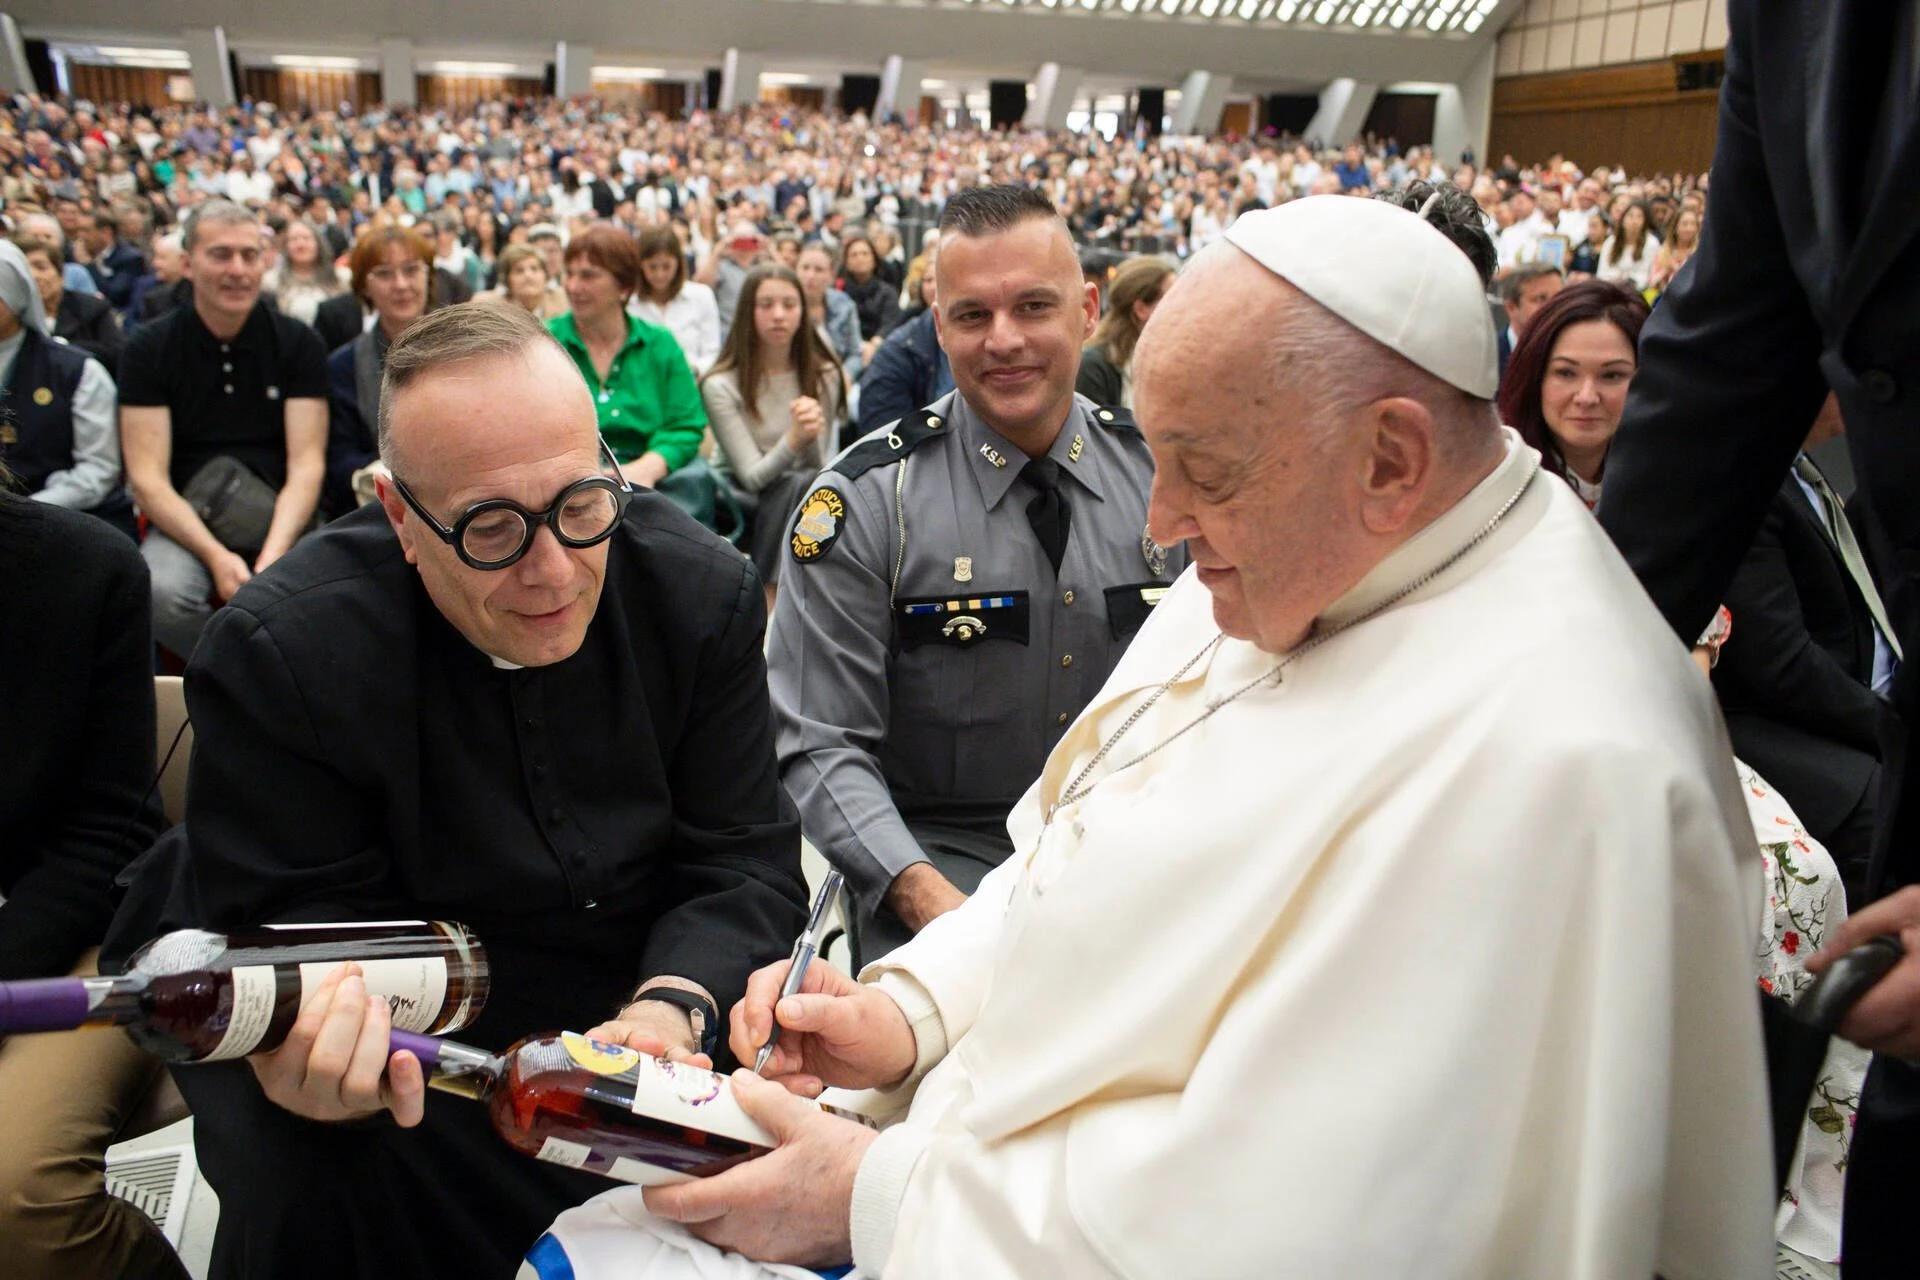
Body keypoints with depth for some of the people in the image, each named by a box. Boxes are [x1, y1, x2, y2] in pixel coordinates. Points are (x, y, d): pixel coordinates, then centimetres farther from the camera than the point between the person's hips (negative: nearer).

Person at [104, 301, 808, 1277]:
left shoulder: (701, 592, -9)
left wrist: (672, 1006, -29)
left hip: (646, 998, 3)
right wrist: (316, 1044, -38)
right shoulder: (276, 652, -17)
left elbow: (744, 864, -8)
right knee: (310, 1181, -31)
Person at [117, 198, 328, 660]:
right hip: (185, 521, 0)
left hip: (282, 518, 0)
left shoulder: (298, 343, 4)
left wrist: (272, 555, -21)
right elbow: (147, 477, -5)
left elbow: (307, 464, -4)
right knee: (160, 593, -33)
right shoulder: (150, 348, 2)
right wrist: (216, 556, -22)